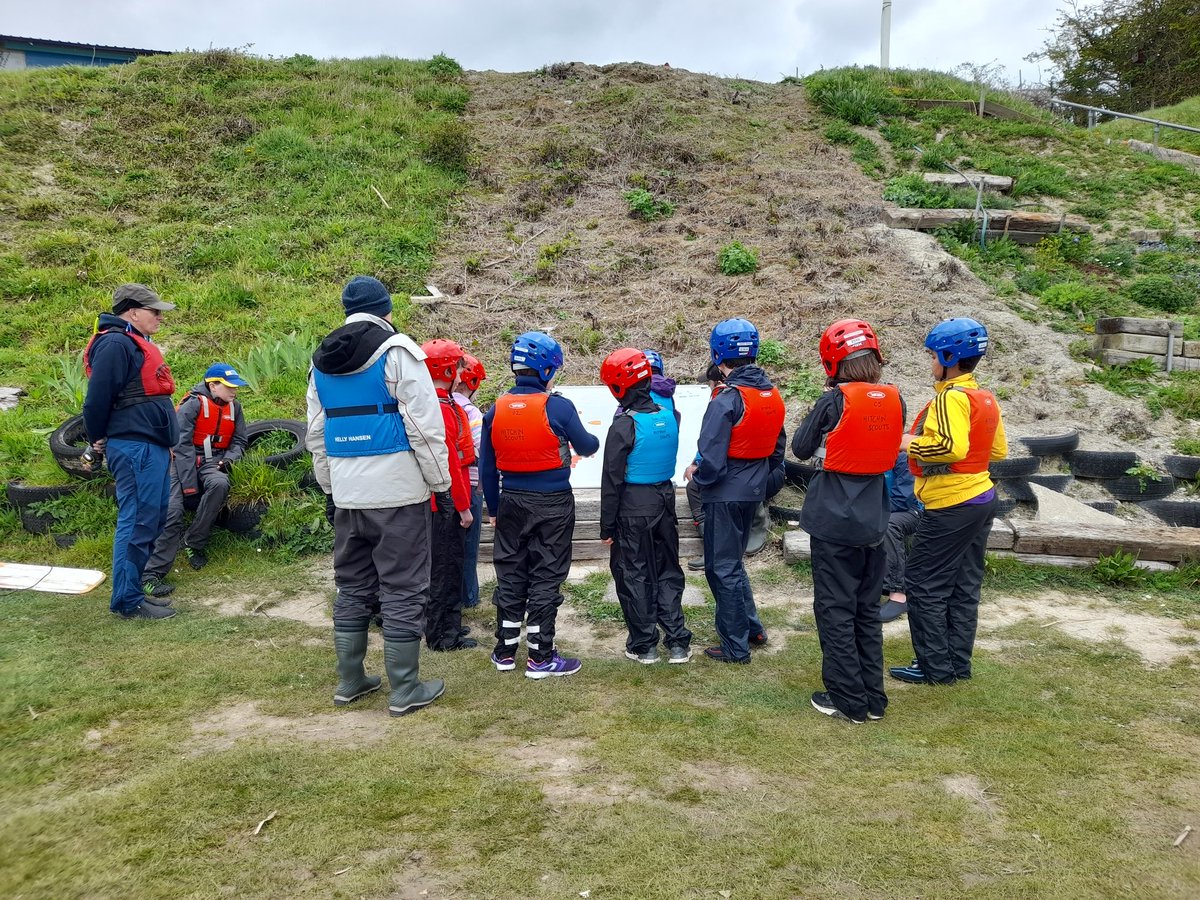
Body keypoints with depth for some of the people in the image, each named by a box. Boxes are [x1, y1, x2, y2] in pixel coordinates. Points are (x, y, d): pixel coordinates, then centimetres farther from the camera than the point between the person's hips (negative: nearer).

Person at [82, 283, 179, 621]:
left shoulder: (136, 344, 20)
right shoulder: (116, 344, -13)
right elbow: (97, 398, -18)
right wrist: (98, 441, -5)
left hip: (152, 447, 11)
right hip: (134, 448, -10)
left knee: (153, 520, 14)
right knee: (138, 523, -7)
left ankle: (132, 590, 24)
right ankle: (128, 602, 0)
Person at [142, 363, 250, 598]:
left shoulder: (234, 407, 9)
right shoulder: (193, 404, -9)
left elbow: (239, 441, 17)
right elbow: (182, 445, -13)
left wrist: (228, 459, -7)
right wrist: (189, 484, -19)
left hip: (212, 463, 4)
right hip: (185, 462, -4)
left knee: (220, 484, -32)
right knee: (172, 514, -21)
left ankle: (194, 544, -15)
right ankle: (152, 574, -19)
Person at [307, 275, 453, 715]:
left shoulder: (322, 360, 13)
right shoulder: (396, 350, -8)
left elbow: (317, 433, 17)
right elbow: (424, 424, -12)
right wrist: (441, 482, -4)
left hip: (347, 493, 6)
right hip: (398, 491, -6)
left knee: (352, 587, 16)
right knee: (403, 590, 0)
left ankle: (349, 681, 23)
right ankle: (405, 690, 6)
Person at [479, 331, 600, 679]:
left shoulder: (496, 409, 0)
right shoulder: (558, 406, -14)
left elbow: (487, 467, 5)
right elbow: (586, 446, 0)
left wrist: (494, 507, 16)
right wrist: (594, 441, 24)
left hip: (511, 502, 4)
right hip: (552, 505, -4)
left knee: (510, 574, 15)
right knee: (546, 577, 4)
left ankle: (505, 651, 24)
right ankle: (541, 658, 9)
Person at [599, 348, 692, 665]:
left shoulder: (624, 425, -17)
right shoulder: (670, 414, -2)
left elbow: (612, 481, -14)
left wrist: (607, 525, -6)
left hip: (633, 508, -6)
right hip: (665, 501, 6)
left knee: (634, 576, 7)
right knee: (668, 571, 15)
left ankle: (644, 645, 15)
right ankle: (678, 643, 17)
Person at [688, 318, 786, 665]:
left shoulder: (727, 400, -21)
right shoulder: (773, 394, 4)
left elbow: (712, 460, -23)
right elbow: (778, 446, 12)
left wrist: (696, 474, -3)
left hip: (726, 493, -8)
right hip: (754, 491, 8)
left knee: (722, 568, 4)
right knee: (732, 561, 23)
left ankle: (736, 646, 13)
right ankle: (752, 627, 30)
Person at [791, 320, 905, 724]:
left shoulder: (833, 402, -16)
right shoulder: (894, 401, -1)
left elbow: (801, 448, -3)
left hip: (834, 523, -5)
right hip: (873, 523, 5)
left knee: (835, 611, 5)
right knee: (867, 610, 16)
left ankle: (848, 701, 11)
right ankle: (874, 699, 24)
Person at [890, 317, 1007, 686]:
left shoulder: (951, 397, -17)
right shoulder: (985, 399, 11)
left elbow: (952, 447, -30)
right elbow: (998, 450, 18)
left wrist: (913, 443, -17)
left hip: (951, 506, -9)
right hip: (981, 499, 10)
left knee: (923, 585, 0)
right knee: (963, 587, 14)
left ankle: (936, 667, 6)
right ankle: (958, 664, 22)